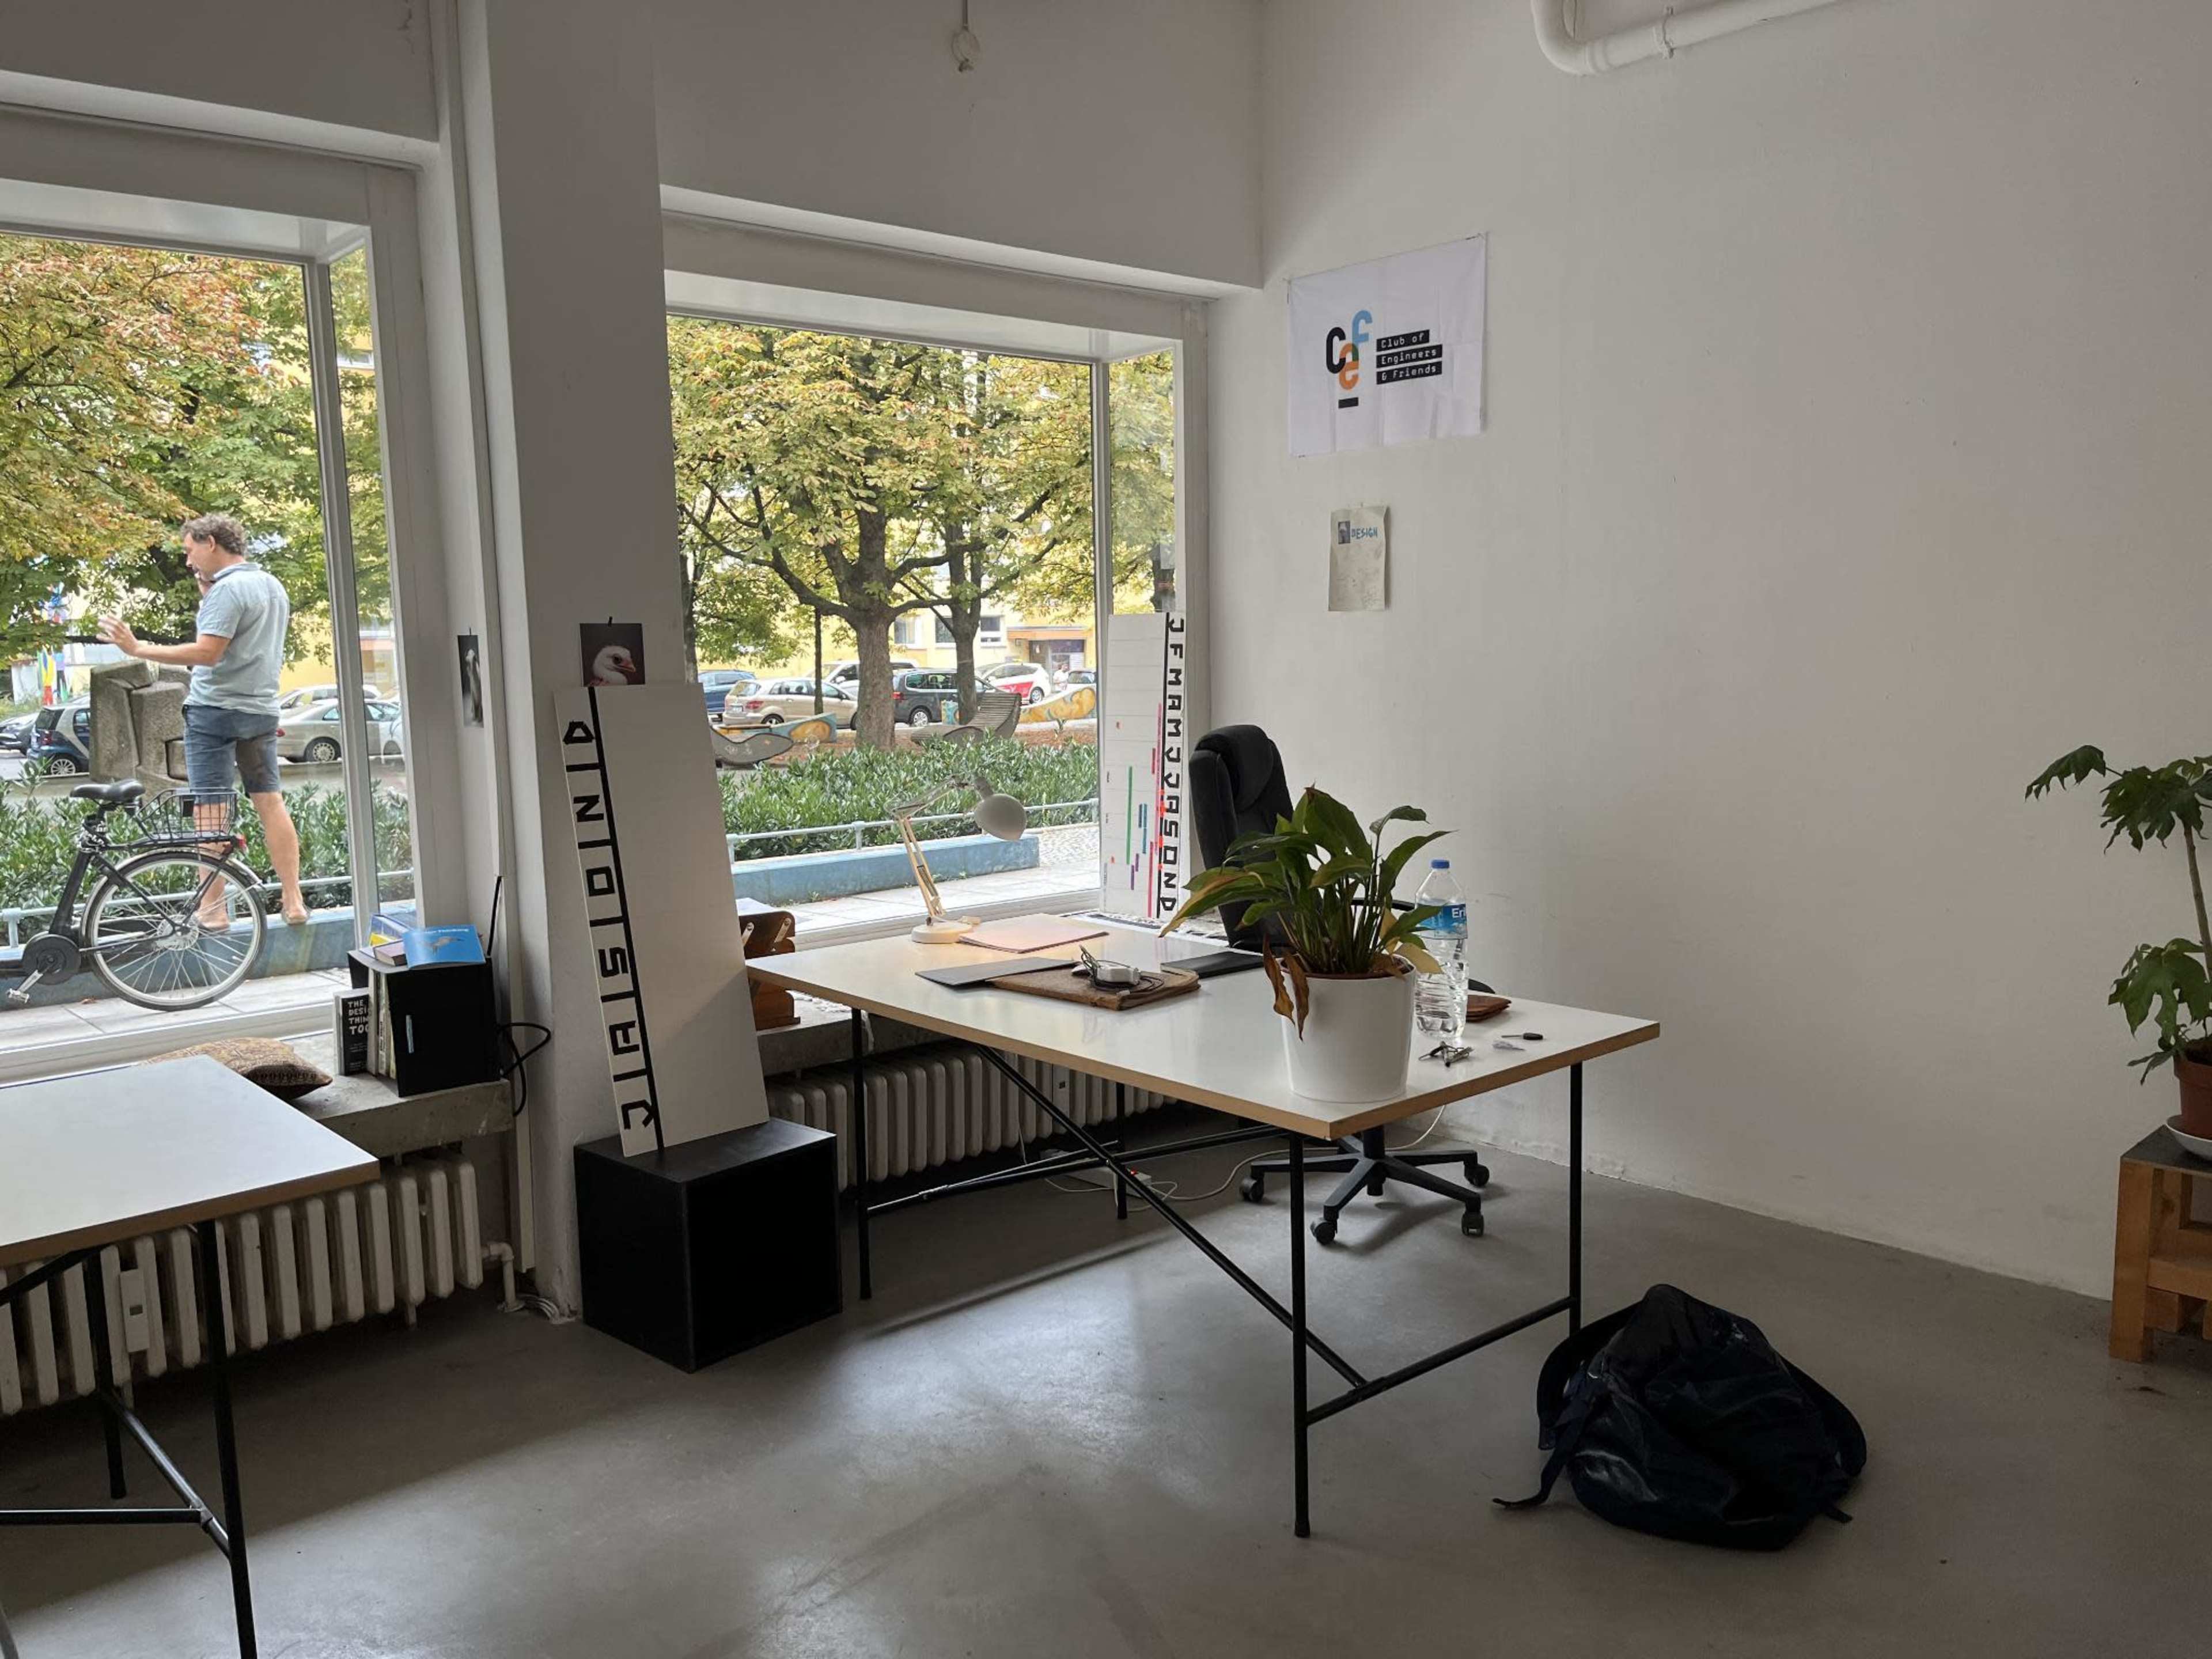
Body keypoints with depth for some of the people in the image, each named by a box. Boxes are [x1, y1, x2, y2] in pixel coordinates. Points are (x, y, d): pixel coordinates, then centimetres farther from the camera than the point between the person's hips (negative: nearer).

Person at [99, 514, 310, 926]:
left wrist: (137, 649, -19)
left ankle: (213, 908, 0)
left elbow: (207, 653, -21)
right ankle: (293, 902, 6)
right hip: (262, 709, 8)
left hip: (215, 709, -8)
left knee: (211, 809, -3)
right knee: (270, 801, 8)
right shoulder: (274, 586, 13)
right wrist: (207, 596, 14)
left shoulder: (227, 589, -13)